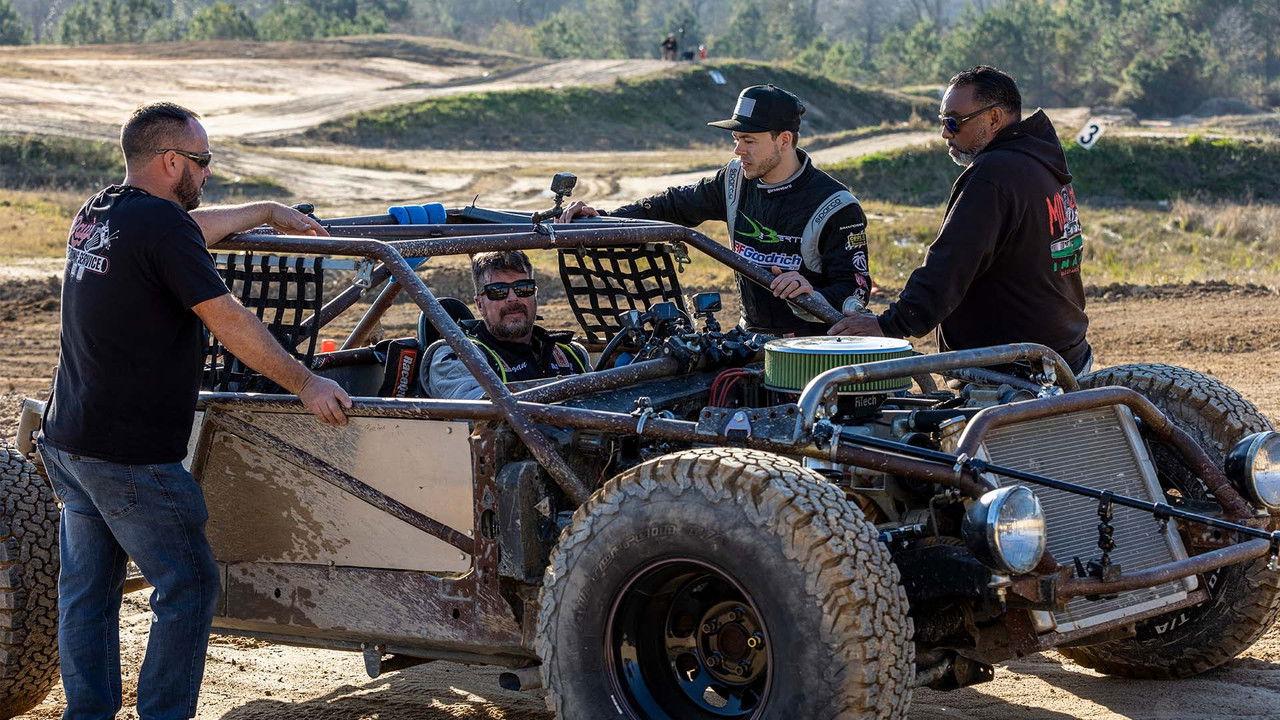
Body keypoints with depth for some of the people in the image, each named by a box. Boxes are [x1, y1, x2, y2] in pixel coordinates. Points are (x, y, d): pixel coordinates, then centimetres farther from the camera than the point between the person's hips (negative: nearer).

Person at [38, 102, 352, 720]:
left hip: (67, 439, 9)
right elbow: (228, 322, -17)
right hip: (131, 457, -9)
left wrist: (267, 212, 42)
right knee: (188, 586, 1)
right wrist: (306, 384, -11)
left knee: (87, 590, 13)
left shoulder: (95, 214, 13)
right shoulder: (160, 222, -15)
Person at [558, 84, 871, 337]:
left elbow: (856, 292, -13)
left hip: (815, 347, -6)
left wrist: (812, 296, -35)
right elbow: (676, 204, 15)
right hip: (752, 337, 6)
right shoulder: (737, 180, 6)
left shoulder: (835, 207, -12)